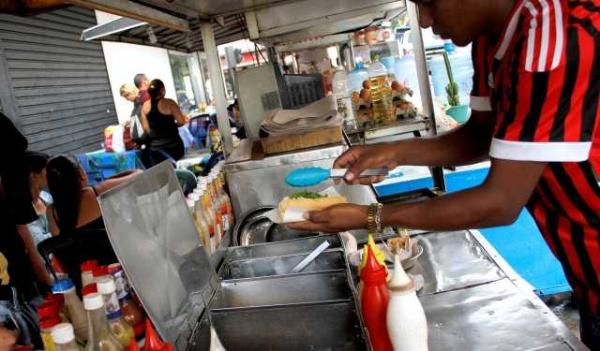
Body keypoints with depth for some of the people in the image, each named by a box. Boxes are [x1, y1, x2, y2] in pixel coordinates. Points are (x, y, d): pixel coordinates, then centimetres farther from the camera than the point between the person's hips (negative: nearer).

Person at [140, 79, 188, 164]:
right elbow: (181, 122, -10)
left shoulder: (145, 106, 3)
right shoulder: (168, 103, -10)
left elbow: (146, 128, 6)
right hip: (172, 144, -4)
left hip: (155, 146, 4)